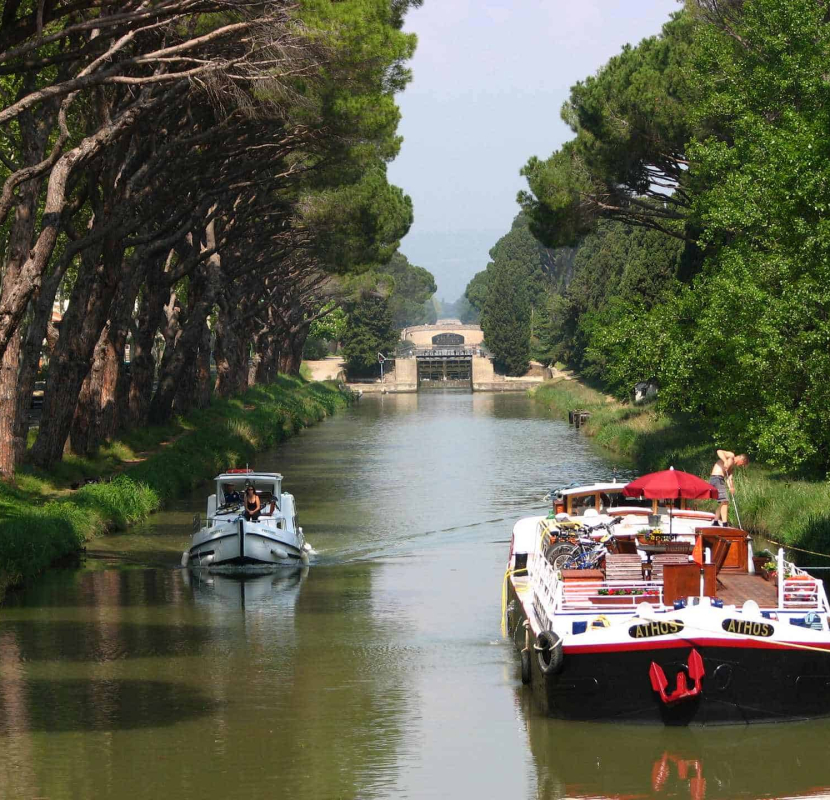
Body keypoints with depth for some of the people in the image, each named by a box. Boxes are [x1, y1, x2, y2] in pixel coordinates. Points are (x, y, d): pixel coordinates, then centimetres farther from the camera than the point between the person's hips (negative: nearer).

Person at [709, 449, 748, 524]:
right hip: (716, 478, -10)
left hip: (720, 479, 10)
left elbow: (729, 477, 8)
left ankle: (715, 522, 24)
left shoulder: (732, 467, 23)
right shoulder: (731, 456, 0)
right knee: (725, 501, -14)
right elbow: (719, 451, -14)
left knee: (723, 502, 18)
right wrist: (725, 461, -24)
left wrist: (731, 487, -12)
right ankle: (724, 524, -20)